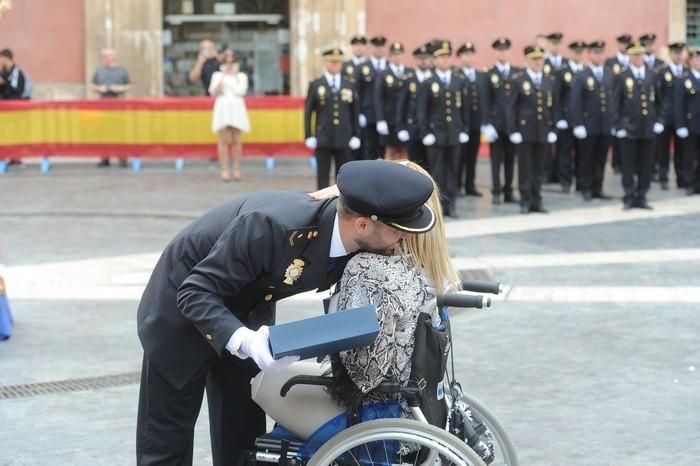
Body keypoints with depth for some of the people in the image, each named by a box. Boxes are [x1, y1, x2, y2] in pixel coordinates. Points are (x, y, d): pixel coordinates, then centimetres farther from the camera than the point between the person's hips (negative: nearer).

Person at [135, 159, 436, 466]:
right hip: (183, 306, -5)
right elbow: (195, 293, -32)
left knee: (244, 434, 7)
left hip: (247, 311, 6)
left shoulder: (357, 246, -20)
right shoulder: (273, 224, -40)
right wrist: (243, 340, -47)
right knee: (167, 438, 3)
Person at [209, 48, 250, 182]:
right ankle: (224, 171, -4)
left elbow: (240, 91, -8)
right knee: (223, 141, -4)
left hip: (236, 110, 0)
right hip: (222, 109, 0)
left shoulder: (241, 76, 10)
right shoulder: (217, 75, 12)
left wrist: (234, 75, 0)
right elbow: (213, 92, -2)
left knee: (236, 141, -2)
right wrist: (223, 76, -5)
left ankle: (237, 170, 1)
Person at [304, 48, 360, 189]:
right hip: (323, 139, -2)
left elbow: (355, 112, 11)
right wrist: (309, 136, -4)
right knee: (323, 176, 0)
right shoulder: (315, 86, 4)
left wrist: (356, 135, 4)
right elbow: (308, 112, 3)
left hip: (344, 140, 2)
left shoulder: (349, 86, 10)